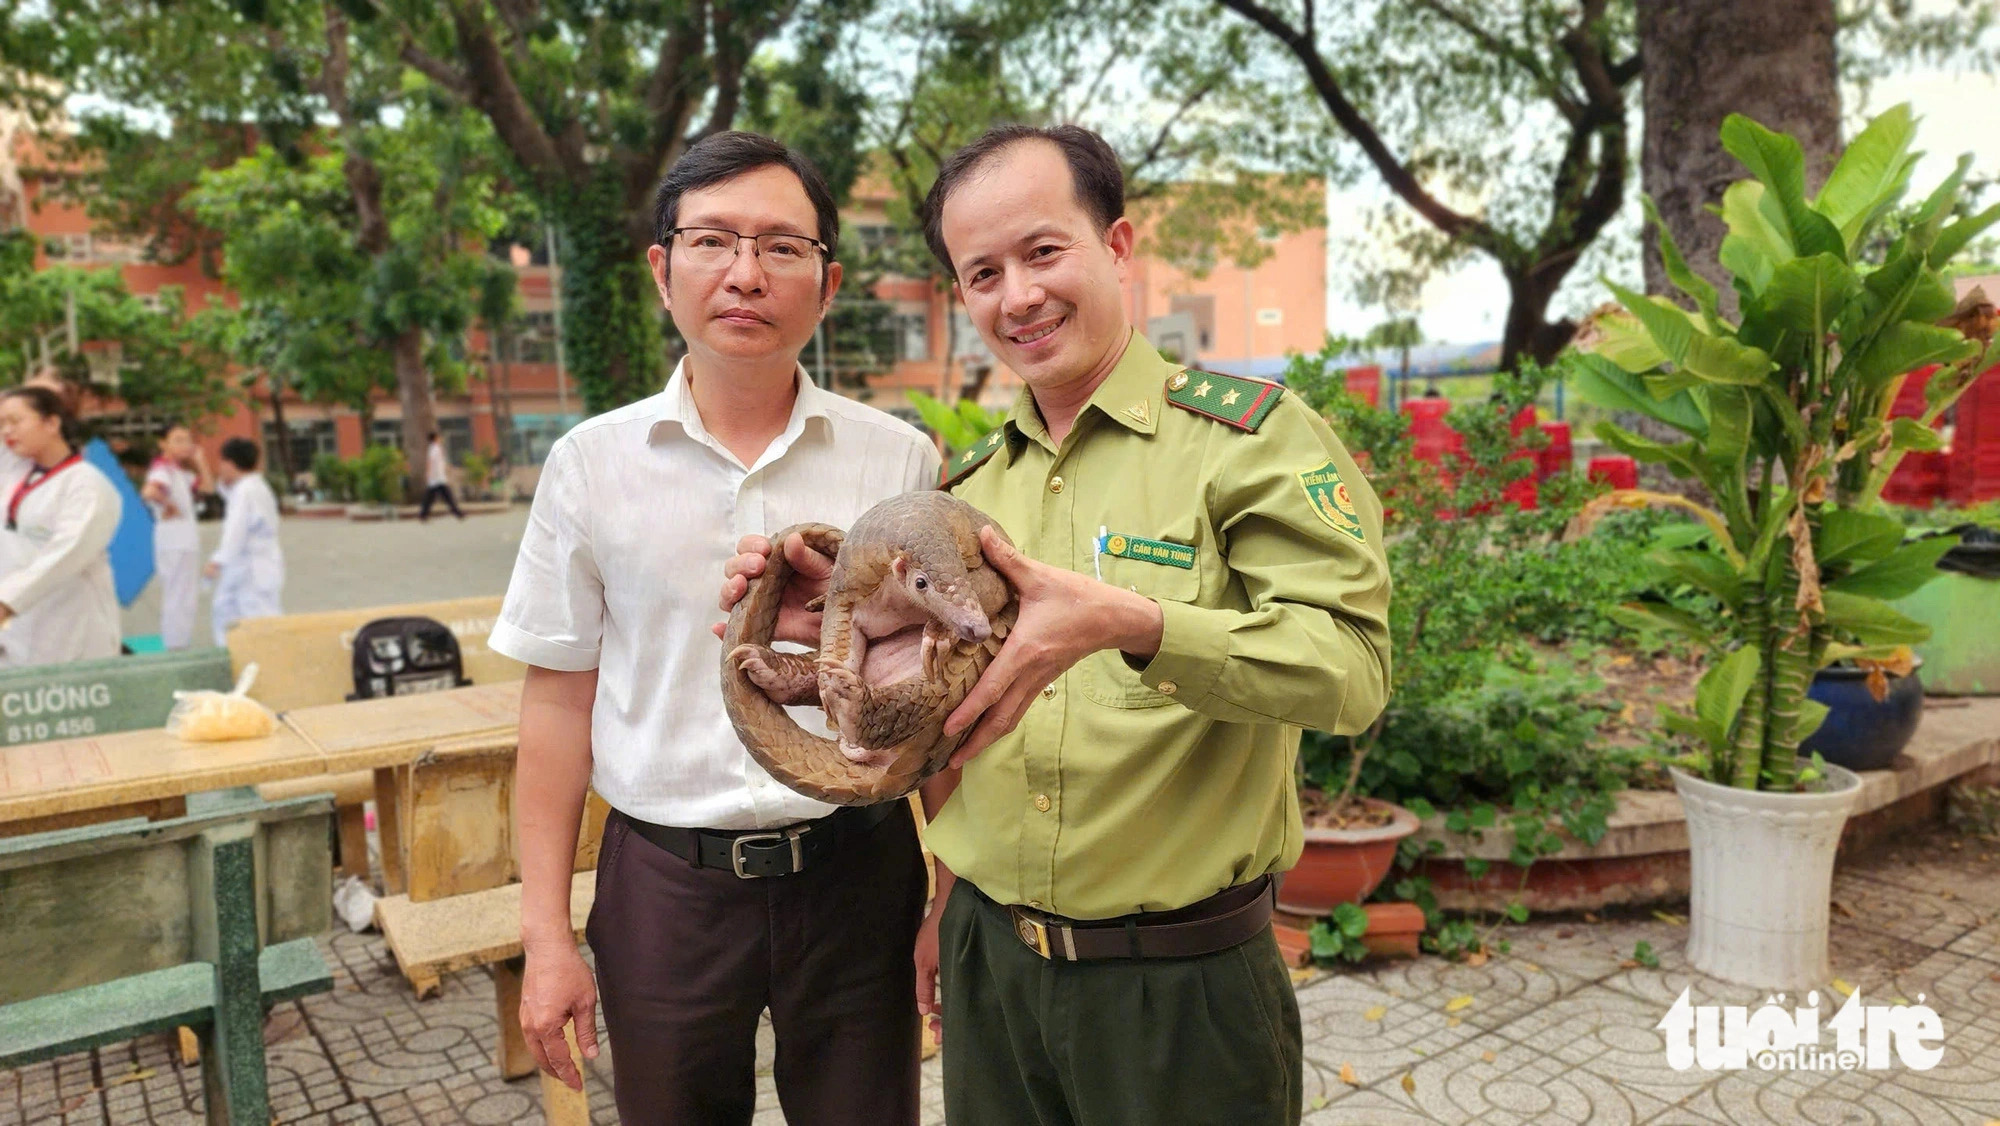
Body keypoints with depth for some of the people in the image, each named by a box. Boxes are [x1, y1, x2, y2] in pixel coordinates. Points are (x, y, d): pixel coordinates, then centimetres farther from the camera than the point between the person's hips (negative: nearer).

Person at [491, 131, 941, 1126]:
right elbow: (559, 705, 2)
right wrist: (546, 937, 1)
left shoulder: (899, 461, -2)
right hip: (664, 882, 0)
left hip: (856, 873, 0)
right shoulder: (590, 463, -1)